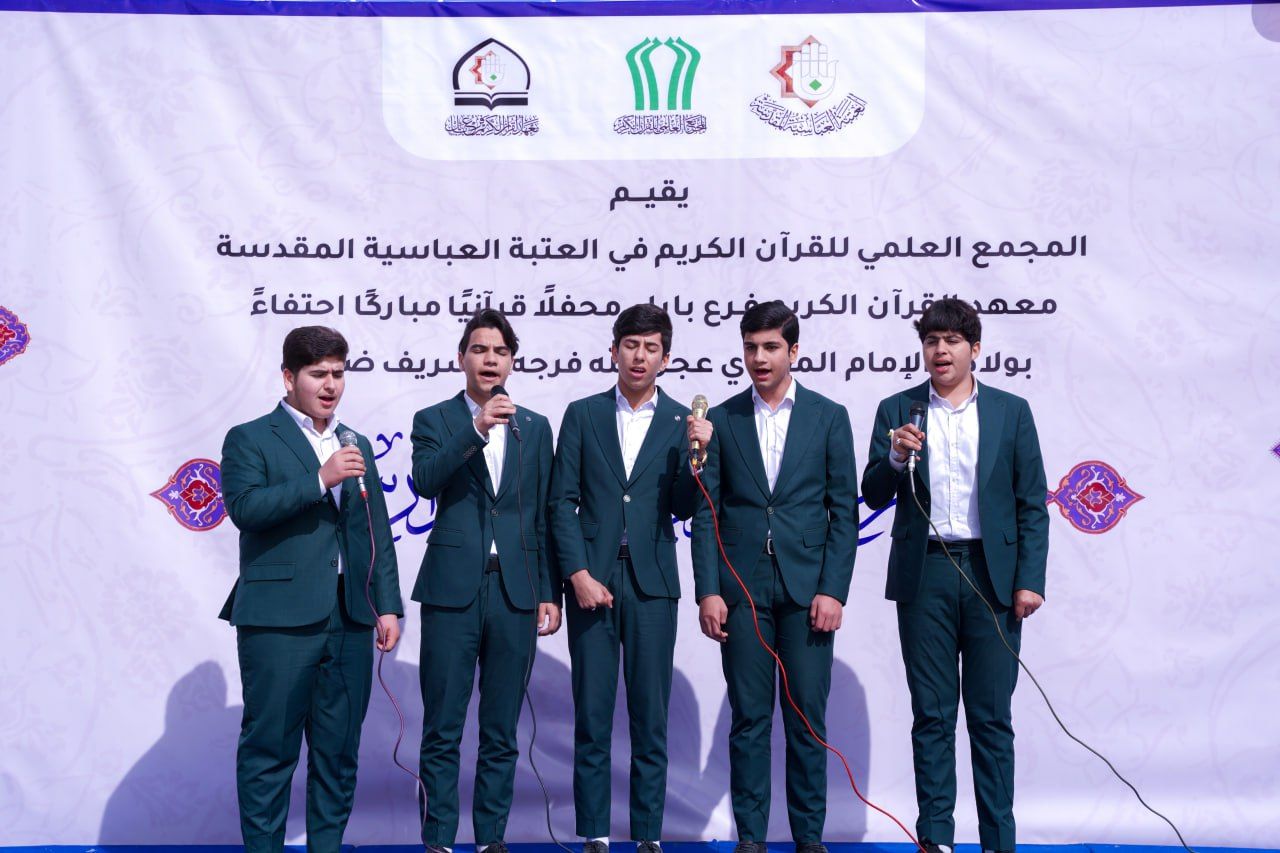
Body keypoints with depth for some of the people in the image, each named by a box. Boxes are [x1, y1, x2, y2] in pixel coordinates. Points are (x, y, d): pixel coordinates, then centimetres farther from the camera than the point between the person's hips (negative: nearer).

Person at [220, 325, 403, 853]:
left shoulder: (357, 446, 18)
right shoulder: (250, 439, 3)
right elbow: (244, 507, -14)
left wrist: (388, 606, 10)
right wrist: (320, 479, -19)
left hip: (350, 621, 5)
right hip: (279, 619, -5)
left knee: (339, 749, 9)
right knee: (270, 747, 1)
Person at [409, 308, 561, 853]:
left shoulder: (534, 428, 11)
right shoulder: (435, 420, 6)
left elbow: (544, 516, 10)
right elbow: (425, 482, -14)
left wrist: (549, 594, 6)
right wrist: (476, 430, -23)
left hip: (516, 593, 2)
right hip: (452, 589, -2)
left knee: (501, 735, 10)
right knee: (442, 732, 4)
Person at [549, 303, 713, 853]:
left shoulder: (683, 423, 6)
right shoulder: (583, 414, 6)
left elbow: (684, 509, 1)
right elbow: (562, 502, 3)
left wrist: (698, 454, -15)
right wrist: (579, 574, -6)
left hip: (651, 585, 0)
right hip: (591, 579, 0)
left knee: (651, 720, 5)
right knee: (592, 720, 5)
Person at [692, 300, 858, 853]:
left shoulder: (829, 417, 6)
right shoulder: (722, 419, 7)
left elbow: (844, 510, 3)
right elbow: (706, 513, 5)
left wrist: (832, 590, -5)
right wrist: (708, 590, -3)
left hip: (806, 587, 0)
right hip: (742, 589, 1)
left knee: (807, 720, 4)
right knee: (748, 719, 5)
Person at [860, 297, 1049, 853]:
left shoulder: (1011, 411, 6)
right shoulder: (897, 411, 7)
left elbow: (1032, 504, 5)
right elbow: (874, 496, 3)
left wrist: (1030, 579, -3)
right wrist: (895, 457, -16)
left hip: (992, 573, 0)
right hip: (924, 576, 1)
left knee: (991, 717, 4)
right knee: (932, 715, 6)